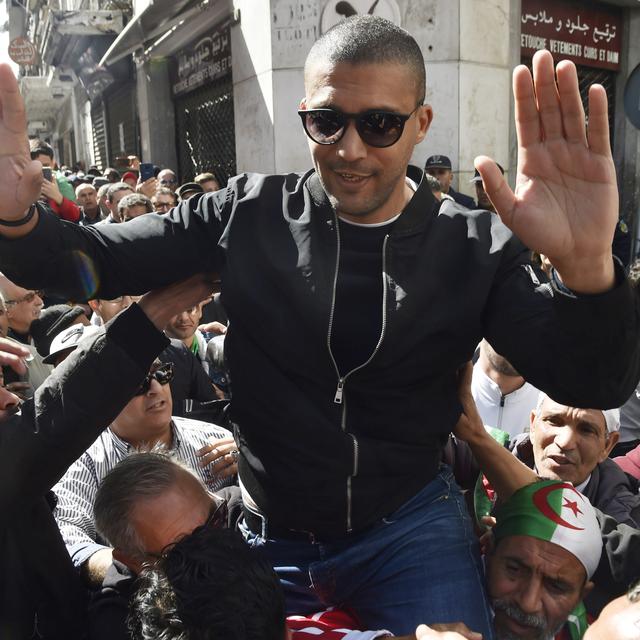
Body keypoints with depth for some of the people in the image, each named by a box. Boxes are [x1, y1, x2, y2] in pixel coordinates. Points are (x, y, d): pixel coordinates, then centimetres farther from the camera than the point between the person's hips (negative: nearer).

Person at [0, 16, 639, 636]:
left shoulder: (474, 249, -10)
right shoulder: (247, 215, -9)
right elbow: (90, 261, -7)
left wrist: (587, 268, -37)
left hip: (410, 530, 0)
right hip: (268, 534, 2)